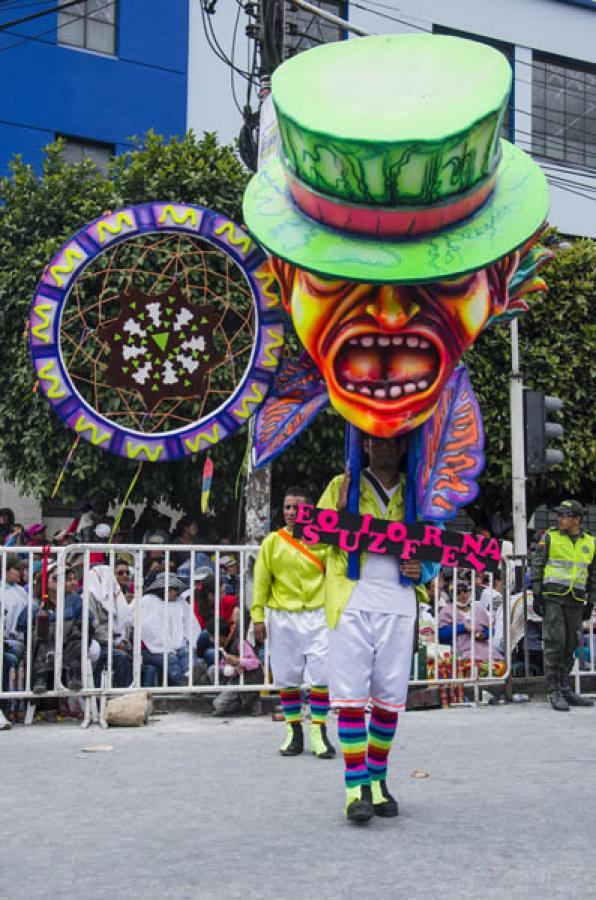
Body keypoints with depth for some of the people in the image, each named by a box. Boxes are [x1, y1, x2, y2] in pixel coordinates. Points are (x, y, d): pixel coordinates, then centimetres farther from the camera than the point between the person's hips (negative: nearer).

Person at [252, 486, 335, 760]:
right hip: (282, 617, 1)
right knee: (287, 679, 5)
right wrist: (258, 617, 0)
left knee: (321, 677, -4)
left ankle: (319, 732, 7)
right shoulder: (272, 541, 5)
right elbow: (261, 580, 6)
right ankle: (294, 732, 17)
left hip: (317, 616, -1)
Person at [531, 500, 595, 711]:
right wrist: (537, 596, -6)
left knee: (570, 646, 8)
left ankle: (565, 689, 18)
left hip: (576, 602, 4)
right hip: (552, 598, -3)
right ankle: (554, 692, -3)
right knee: (554, 644, -7)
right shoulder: (550, 538, 1)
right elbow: (537, 567, 0)